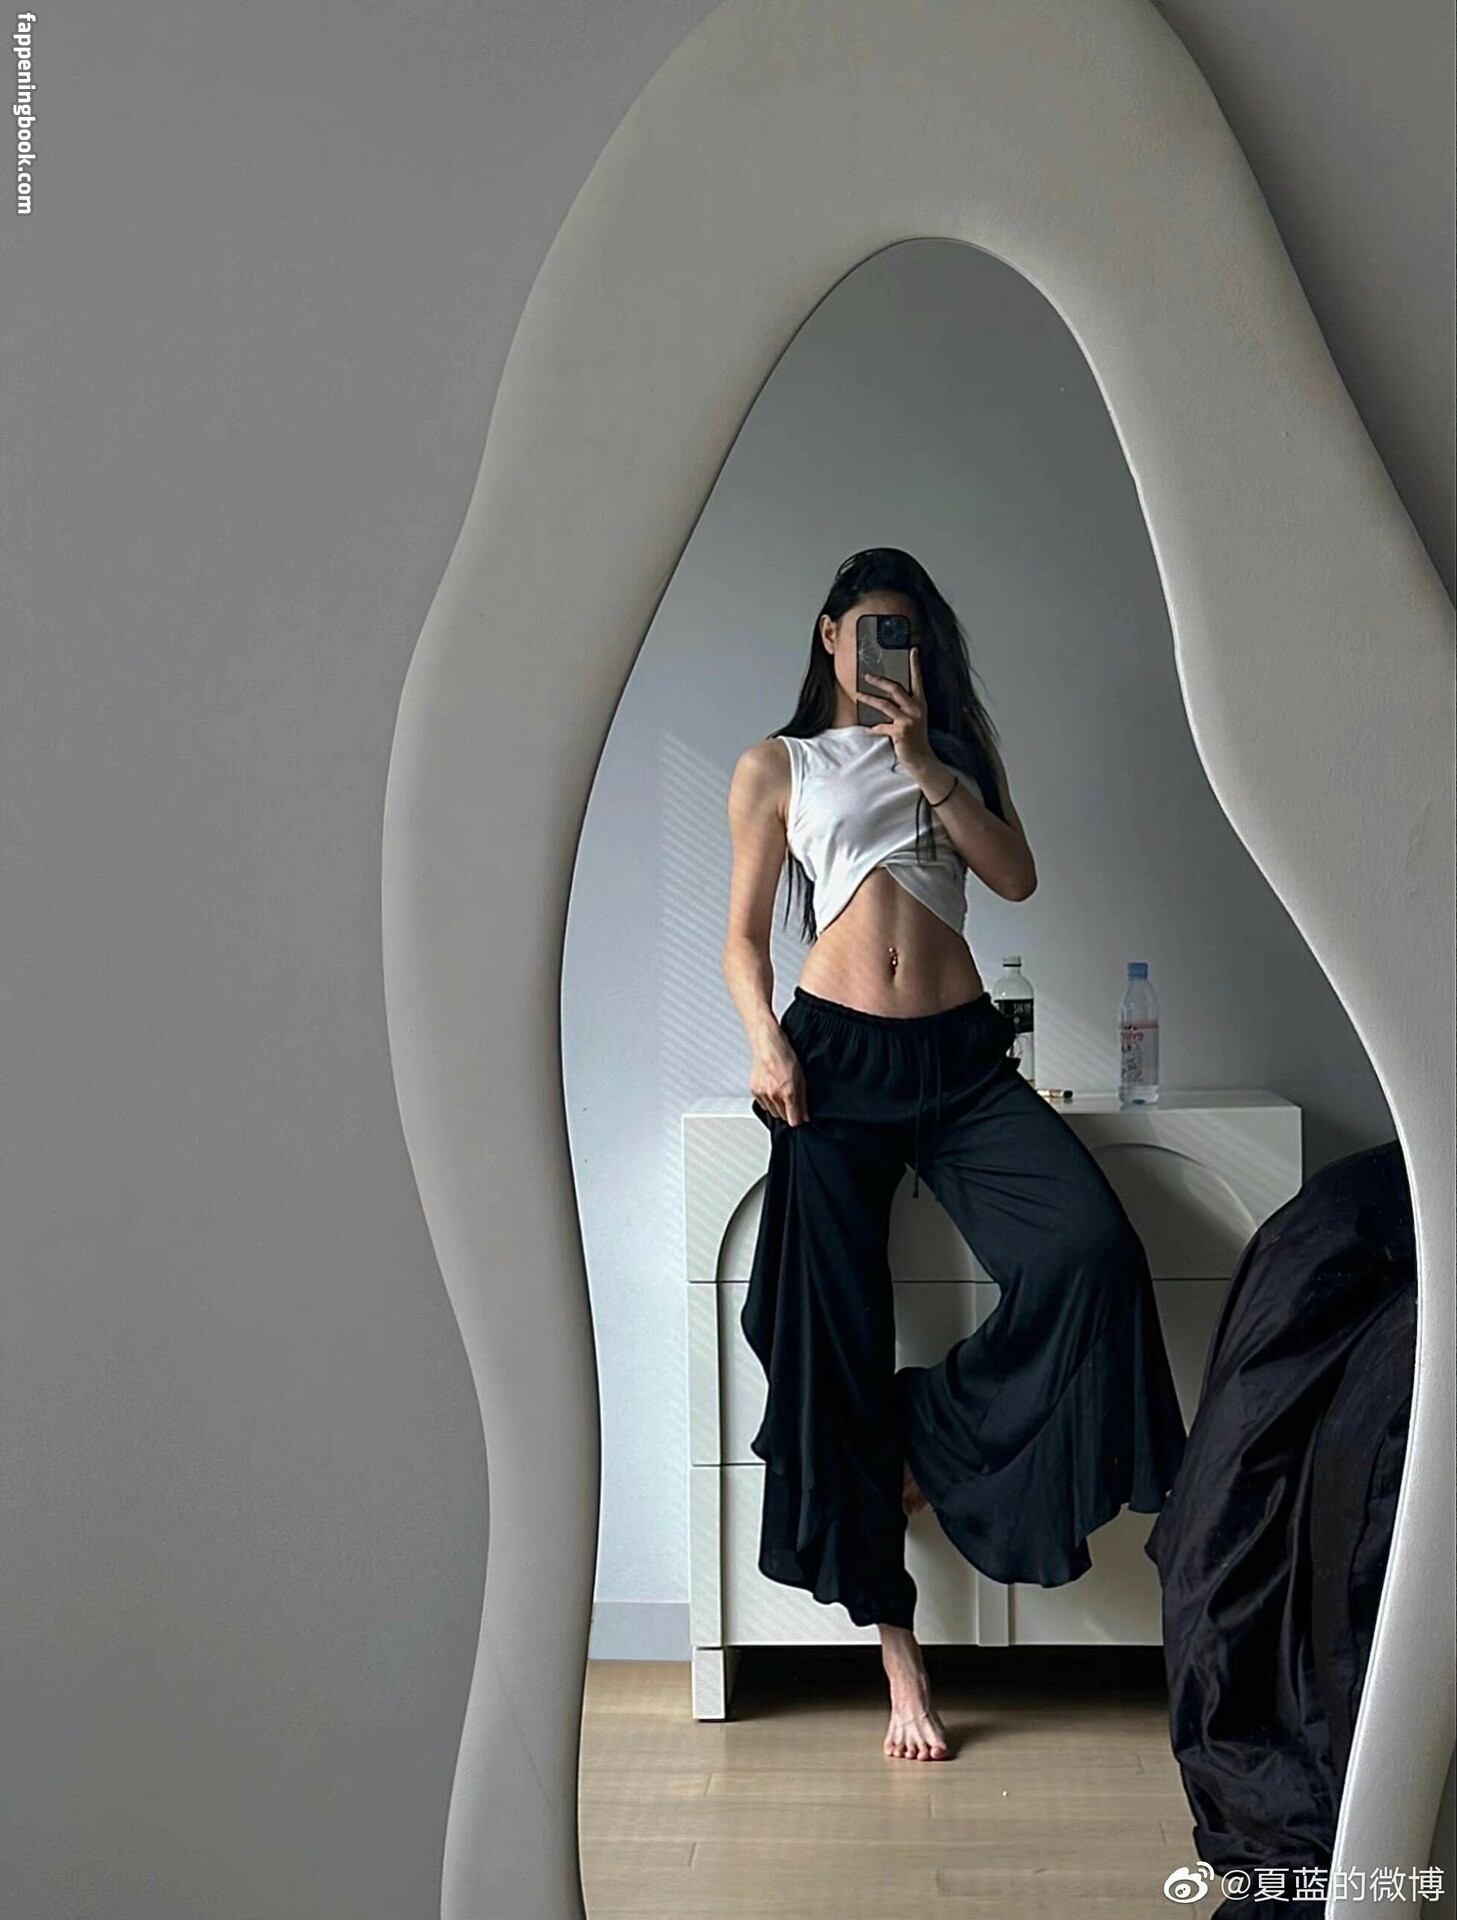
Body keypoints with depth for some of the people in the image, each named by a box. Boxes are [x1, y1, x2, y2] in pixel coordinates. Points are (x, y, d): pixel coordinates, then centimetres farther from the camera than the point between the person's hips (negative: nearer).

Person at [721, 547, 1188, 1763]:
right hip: (837, 1062, -2)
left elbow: (1017, 877, 2)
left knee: (1095, 1248, -21)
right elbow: (745, 934, 7)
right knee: (837, 1338, -5)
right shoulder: (776, 767, 12)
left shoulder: (960, 746, 18)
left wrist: (923, 762, -5)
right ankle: (897, 1649, 6)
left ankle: (928, 1431, 1)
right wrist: (766, 1042, -10)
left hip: (963, 1055, 2)